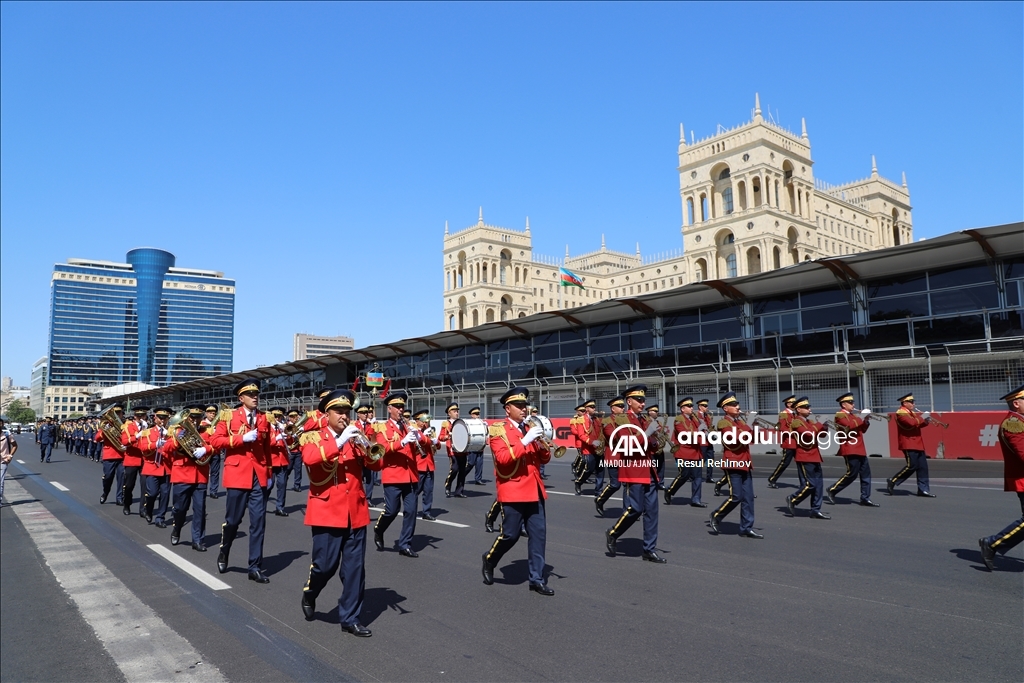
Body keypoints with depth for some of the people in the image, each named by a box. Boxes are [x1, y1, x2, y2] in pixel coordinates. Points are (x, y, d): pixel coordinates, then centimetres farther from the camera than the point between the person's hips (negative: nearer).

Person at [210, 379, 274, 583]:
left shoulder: (263, 419, 10)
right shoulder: (230, 417, 1)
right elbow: (215, 440, -7)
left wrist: (268, 472, 10)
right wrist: (242, 438, -17)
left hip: (258, 475, 3)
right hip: (237, 474, -3)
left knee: (258, 522, 0)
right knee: (233, 519, 8)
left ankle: (255, 567, 7)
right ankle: (223, 553, 36)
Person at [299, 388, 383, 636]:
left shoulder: (355, 438, 12)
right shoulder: (314, 437, 0)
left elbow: (376, 464, 3)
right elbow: (309, 458, -23)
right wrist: (339, 442, -28)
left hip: (356, 512, 4)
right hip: (327, 512, -4)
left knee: (355, 567, 5)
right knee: (325, 564, 1)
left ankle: (350, 618, 16)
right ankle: (309, 594, 33)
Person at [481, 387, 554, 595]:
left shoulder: (529, 428, 14)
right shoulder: (497, 429, -5)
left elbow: (544, 459, 12)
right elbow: (503, 458, -20)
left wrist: (541, 442, -7)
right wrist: (525, 441, -24)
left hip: (534, 490, 6)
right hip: (513, 491, -6)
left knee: (539, 533, 3)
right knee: (510, 534, 1)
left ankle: (537, 579, 12)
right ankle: (489, 560, 28)